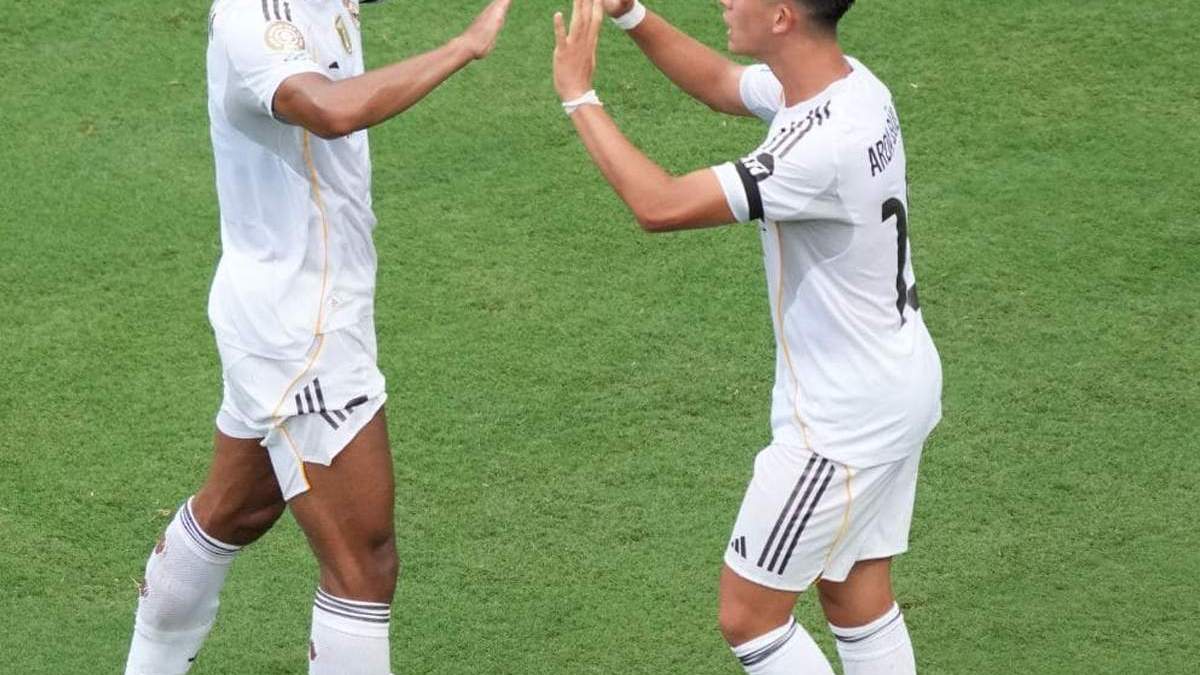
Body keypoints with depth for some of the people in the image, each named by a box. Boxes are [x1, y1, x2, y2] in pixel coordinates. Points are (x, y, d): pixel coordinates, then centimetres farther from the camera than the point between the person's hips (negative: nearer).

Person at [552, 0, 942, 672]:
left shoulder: (825, 144, -31)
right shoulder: (847, 81, -3)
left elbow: (661, 205, -32)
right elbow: (719, 82, 17)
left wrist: (579, 95, -22)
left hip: (845, 420, -9)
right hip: (899, 386, 9)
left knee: (748, 614, 1)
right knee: (858, 599, 18)